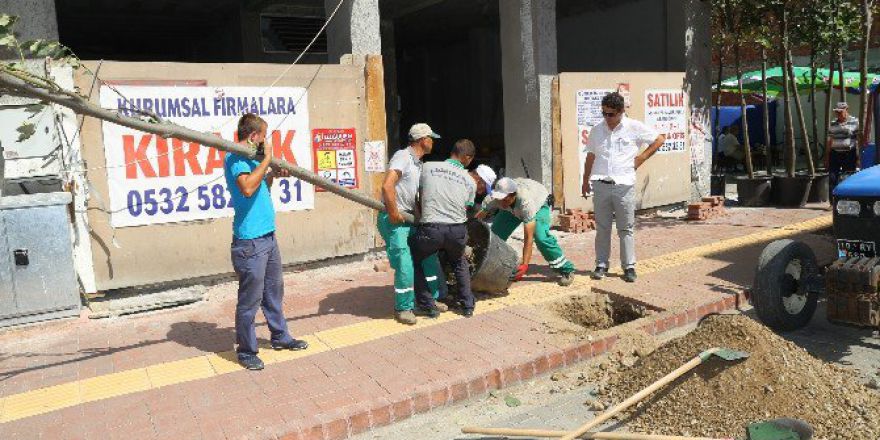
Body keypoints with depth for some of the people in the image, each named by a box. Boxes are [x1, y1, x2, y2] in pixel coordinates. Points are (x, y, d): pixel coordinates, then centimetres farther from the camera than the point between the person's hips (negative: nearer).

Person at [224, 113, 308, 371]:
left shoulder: (249, 159, 14)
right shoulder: (235, 159, -13)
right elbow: (247, 188, -31)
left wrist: (272, 175, 10)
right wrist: (266, 160, -20)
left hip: (267, 236, 10)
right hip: (249, 241, -10)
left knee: (274, 291, 20)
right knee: (250, 299, 1)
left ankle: (280, 337, 35)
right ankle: (246, 350, 15)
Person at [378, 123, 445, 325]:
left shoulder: (419, 164, 15)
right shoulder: (403, 157, -15)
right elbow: (387, 186, -26)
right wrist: (393, 214, -20)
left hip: (410, 218, 9)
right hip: (393, 219, -9)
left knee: (428, 257, 12)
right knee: (405, 265, -9)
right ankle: (403, 308, 8)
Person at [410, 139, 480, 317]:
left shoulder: (428, 167, 8)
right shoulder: (470, 181, 11)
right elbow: (466, 209, 14)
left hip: (430, 229, -2)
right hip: (458, 231, 2)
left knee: (412, 260, 25)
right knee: (459, 263, 34)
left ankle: (427, 305, 21)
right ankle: (467, 305, 34)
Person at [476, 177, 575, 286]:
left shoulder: (526, 202, -45)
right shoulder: (493, 198, -34)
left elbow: (529, 238, -43)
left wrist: (524, 265, -47)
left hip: (539, 204, -4)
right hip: (513, 208, 5)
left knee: (541, 237, -26)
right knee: (495, 234, -10)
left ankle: (566, 271, -9)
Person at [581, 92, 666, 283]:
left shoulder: (634, 127, 0)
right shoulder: (597, 130, 9)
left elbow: (660, 139, 7)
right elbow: (590, 157, 17)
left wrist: (640, 158, 2)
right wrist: (585, 180, 16)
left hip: (624, 185, -2)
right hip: (600, 185, 2)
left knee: (626, 229, 3)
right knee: (602, 228, 7)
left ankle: (629, 267, 11)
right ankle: (601, 265, 15)